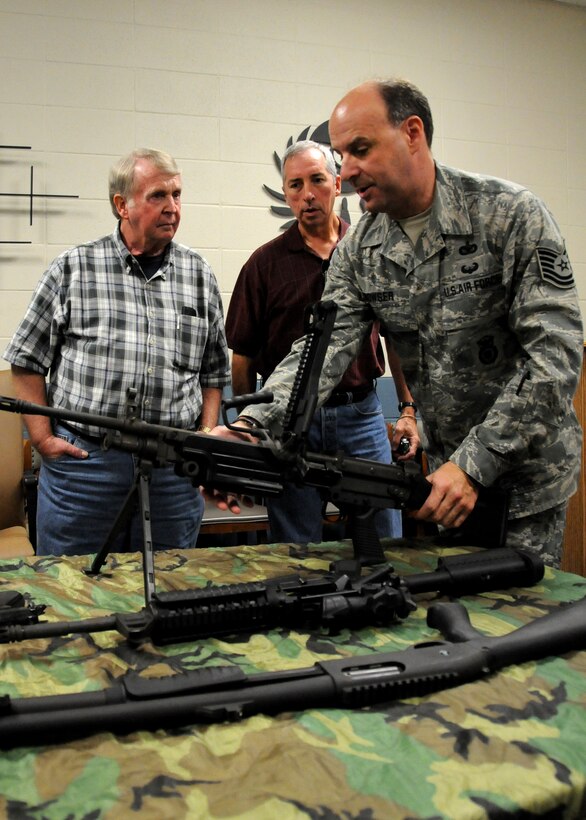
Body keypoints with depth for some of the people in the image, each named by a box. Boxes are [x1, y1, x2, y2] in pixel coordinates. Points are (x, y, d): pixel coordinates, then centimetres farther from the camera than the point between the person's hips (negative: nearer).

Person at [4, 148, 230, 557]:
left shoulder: (199, 274, 8)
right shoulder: (73, 269, 0)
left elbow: (215, 372, 14)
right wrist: (43, 437, -3)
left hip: (176, 470, 2)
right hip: (81, 461, -2)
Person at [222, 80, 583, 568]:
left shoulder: (511, 215, -17)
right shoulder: (359, 252, -3)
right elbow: (322, 348, -14)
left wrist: (474, 465, -26)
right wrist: (251, 426, -33)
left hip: (527, 471, -4)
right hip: (447, 471, 4)